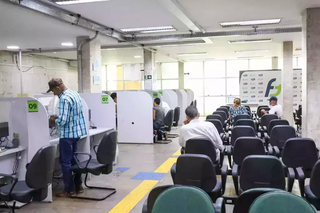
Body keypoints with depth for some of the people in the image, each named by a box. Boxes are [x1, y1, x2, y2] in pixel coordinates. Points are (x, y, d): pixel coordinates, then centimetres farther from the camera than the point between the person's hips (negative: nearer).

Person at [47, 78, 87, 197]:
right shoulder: (75, 93, 9)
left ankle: (70, 191, 9)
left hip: (67, 135, -9)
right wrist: (58, 117, 15)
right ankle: (78, 186, 25)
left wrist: (54, 121, -5)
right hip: (77, 132, 9)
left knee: (65, 162, 1)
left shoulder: (64, 99, -21)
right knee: (74, 160, 18)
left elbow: (62, 120, -25)